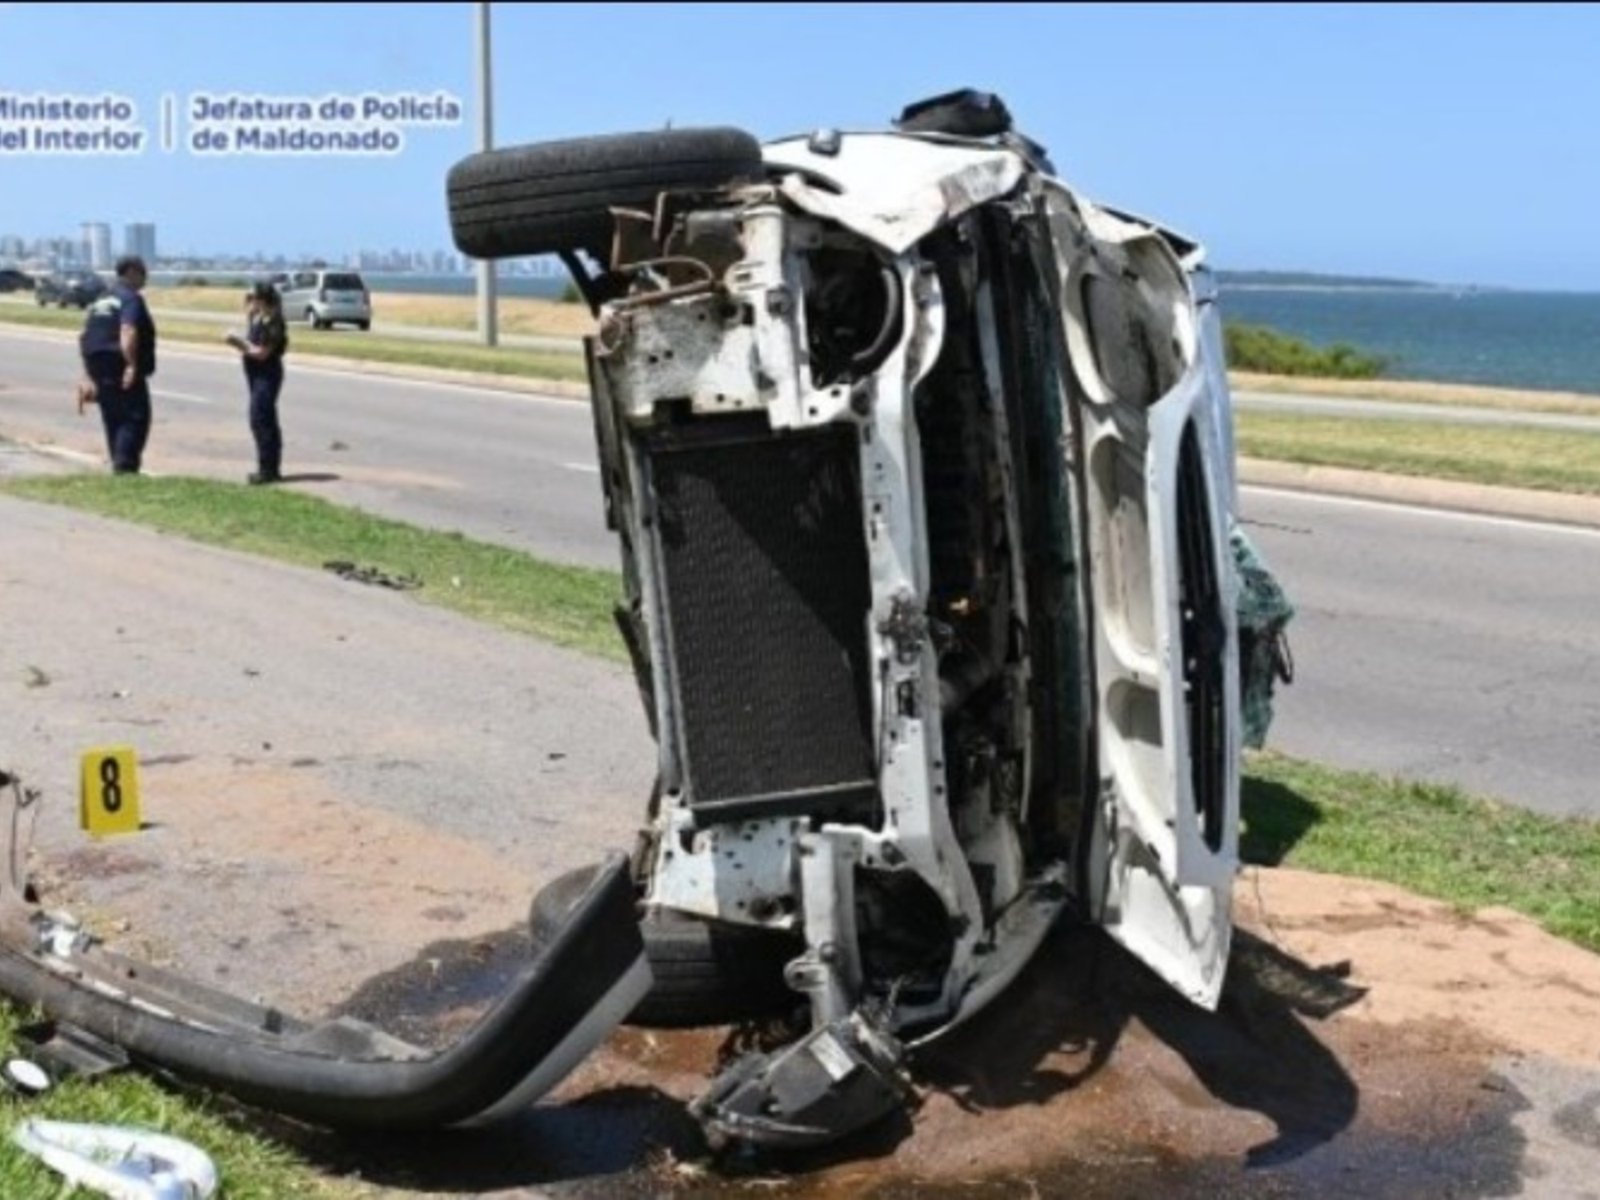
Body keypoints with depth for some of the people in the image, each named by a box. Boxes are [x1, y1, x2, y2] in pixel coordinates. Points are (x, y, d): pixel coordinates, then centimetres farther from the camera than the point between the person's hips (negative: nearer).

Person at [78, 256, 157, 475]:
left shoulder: (100, 300, 20)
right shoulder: (131, 298, -7)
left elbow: (85, 338, 21)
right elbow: (128, 332, -24)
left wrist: (88, 376, 24)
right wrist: (132, 365, -29)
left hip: (100, 371, 8)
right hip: (124, 372, -8)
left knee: (113, 420, 15)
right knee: (136, 418, -7)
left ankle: (118, 465, 17)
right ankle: (125, 465, -20)